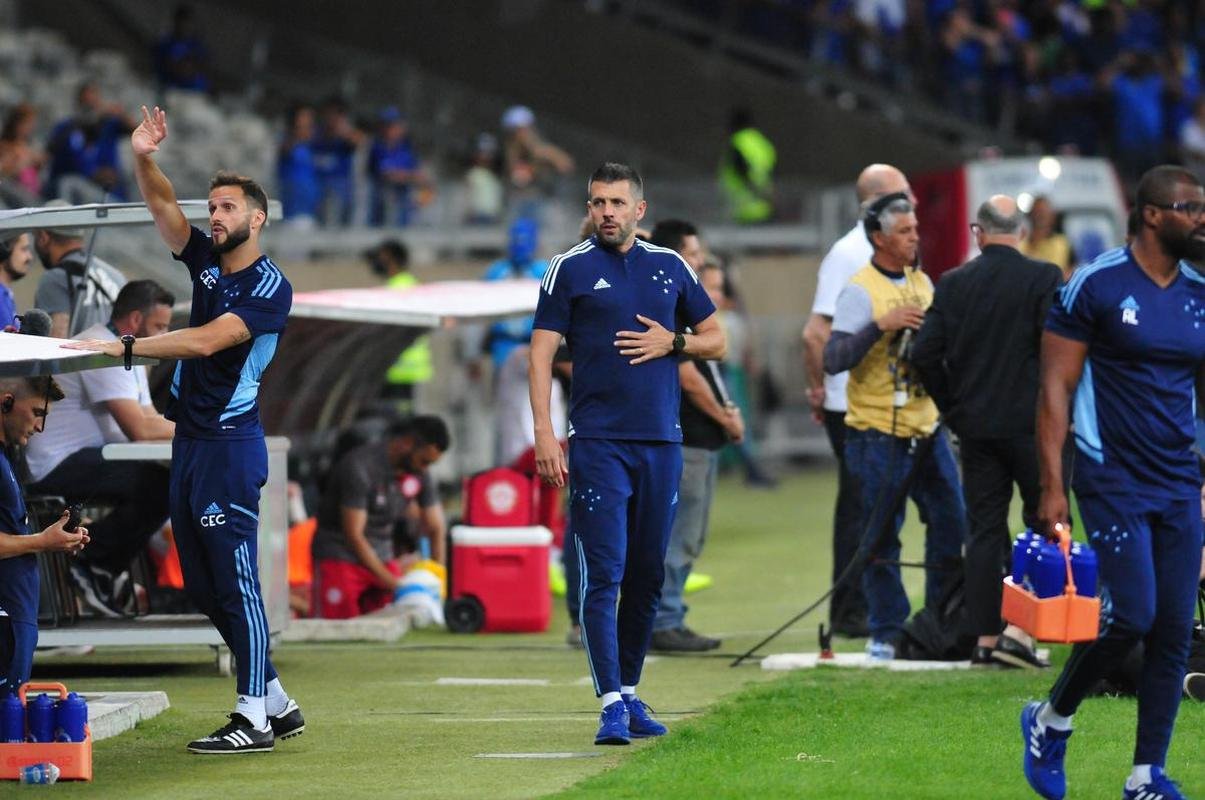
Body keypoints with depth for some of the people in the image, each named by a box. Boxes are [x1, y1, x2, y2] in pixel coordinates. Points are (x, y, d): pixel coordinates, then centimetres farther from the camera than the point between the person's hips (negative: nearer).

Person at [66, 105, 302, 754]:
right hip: (189, 439, 9)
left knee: (234, 581, -10)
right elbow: (161, 203, 5)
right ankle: (278, 704, 17)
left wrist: (125, 347, -25)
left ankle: (254, 720, -9)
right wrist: (143, 159, -15)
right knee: (201, 586, 10)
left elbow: (207, 341, -23)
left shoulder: (270, 287, -11)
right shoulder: (206, 262, 12)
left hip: (230, 445, -9)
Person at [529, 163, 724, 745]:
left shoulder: (670, 266, 12)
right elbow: (542, 352, -2)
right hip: (597, 441, -4)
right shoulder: (570, 269, 2)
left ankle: (630, 692, 21)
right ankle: (612, 704, -13)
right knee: (604, 575, -10)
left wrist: (673, 342, -3)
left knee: (648, 575, 9)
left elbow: (716, 341, 18)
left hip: (661, 441, 4)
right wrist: (543, 433, -13)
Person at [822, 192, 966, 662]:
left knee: (952, 524, 6)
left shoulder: (922, 283, 12)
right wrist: (881, 325, -27)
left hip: (926, 428, 6)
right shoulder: (860, 290, -10)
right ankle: (887, 634, 9)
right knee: (881, 539, 0)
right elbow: (834, 359, -19)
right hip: (877, 433, -6)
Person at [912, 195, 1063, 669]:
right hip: (1031, 423, -4)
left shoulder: (953, 284, 3)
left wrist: (953, 407, 12)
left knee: (983, 532, 8)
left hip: (975, 427, 4)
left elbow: (924, 355, 0)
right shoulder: (1043, 279, -8)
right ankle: (1018, 630, -8)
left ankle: (984, 638, 8)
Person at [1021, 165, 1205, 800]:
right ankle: (1051, 720, 11)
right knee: (1131, 616, -14)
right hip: (1113, 480, -5)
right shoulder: (1096, 285, -7)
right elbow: (1056, 387, -6)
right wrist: (1051, 487, -11)